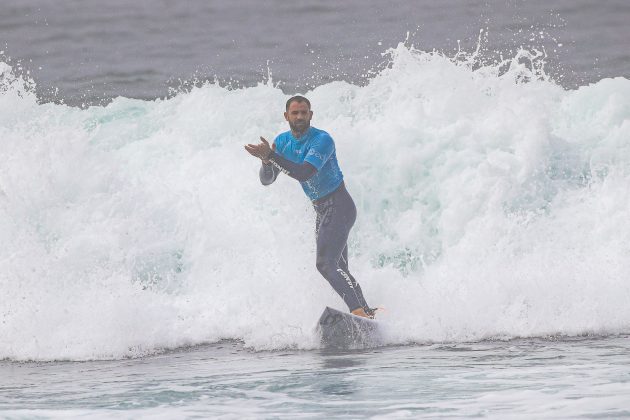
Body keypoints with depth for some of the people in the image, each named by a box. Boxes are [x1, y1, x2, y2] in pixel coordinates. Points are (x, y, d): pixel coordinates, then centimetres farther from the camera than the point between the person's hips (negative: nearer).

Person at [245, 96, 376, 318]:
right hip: (321, 211, 9)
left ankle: (359, 311, -27)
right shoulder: (283, 141, 5)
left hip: (339, 207, -9)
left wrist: (272, 156, -36)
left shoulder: (322, 140, -19)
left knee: (326, 264, -21)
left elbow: (304, 173, -31)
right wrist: (266, 161, -20)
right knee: (338, 270, 10)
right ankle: (367, 312, 16)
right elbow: (266, 180, 3)